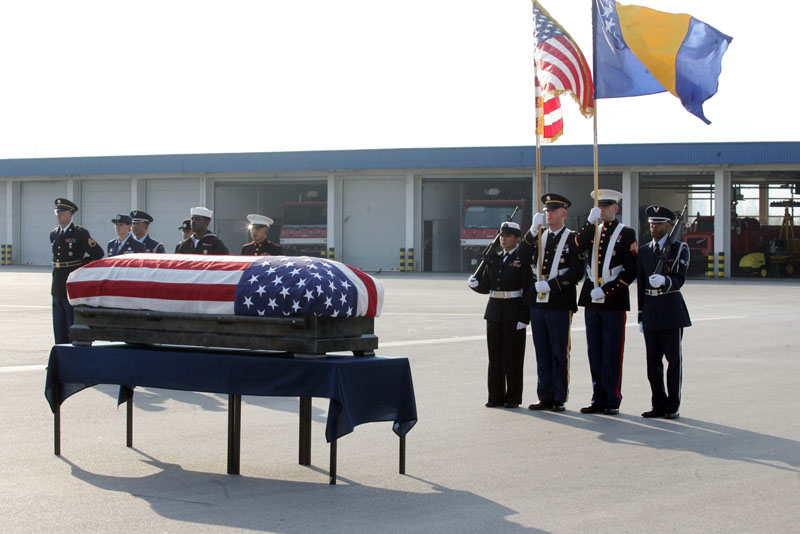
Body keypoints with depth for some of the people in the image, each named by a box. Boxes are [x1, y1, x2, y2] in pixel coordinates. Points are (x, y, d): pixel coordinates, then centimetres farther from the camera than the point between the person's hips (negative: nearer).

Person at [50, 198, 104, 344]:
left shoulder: (80, 233, -8)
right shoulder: (54, 234, 12)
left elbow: (98, 253, -8)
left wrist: (82, 266, -3)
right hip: (57, 288, 7)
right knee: (59, 329, 10)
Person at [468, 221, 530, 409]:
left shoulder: (522, 259, -4)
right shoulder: (494, 258, 12)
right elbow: (486, 286, 16)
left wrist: (524, 318, -15)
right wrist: (475, 284, -6)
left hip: (514, 312, -5)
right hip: (494, 310, 5)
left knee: (513, 356, -1)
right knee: (495, 355, 6)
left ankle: (513, 398, 5)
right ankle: (496, 396, 13)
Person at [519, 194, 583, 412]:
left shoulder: (572, 239, -2)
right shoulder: (538, 237, 15)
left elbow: (576, 272, -10)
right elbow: (522, 255, -2)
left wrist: (550, 285, -15)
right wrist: (533, 230, -10)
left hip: (560, 304, -5)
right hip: (538, 303, 5)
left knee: (560, 353, 0)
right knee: (542, 353, 8)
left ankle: (559, 399, 5)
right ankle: (545, 397, 14)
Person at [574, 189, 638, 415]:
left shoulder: (626, 234, -2)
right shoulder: (592, 231, 14)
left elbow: (631, 271, -8)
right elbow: (578, 245, -8)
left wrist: (605, 291, -14)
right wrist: (590, 221, -16)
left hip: (614, 301, -5)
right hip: (591, 300, 5)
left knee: (612, 353, -2)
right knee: (595, 352, 8)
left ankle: (612, 401, 3)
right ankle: (598, 400, 14)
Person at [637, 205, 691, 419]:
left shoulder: (680, 248, -1)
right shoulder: (644, 251, 13)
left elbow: (679, 279, -11)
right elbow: (641, 285, 14)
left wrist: (664, 281, -34)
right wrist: (641, 316, 11)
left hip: (671, 308, -4)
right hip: (650, 310, 5)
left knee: (674, 358, -1)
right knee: (653, 360, 5)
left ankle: (673, 406, 5)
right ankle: (659, 405, 12)